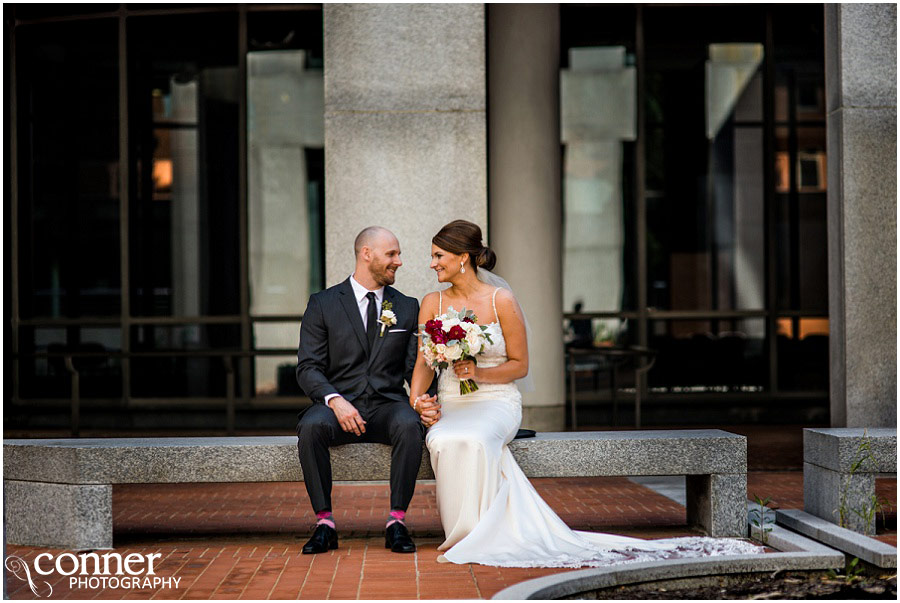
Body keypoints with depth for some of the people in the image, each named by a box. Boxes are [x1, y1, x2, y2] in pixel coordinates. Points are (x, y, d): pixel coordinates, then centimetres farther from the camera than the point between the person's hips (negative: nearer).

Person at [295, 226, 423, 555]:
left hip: (387, 404, 1)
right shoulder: (323, 304, 5)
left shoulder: (408, 308, 14)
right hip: (339, 403, -1)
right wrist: (335, 401, -21)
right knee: (311, 426, -34)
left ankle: (397, 522, -24)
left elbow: (416, 367, 9)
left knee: (409, 425, -33)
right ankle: (324, 523, -24)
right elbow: (308, 367, -2)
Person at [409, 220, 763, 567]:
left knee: (475, 439, -38)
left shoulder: (501, 300, -3)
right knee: (444, 443, -34)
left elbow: (520, 365, 0)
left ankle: (473, 536, -24)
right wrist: (417, 399, -13)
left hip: (497, 403, -3)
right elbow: (424, 364, 7)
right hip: (449, 407, 3)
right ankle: (462, 536, -18)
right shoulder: (432, 303, 8)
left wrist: (479, 374, -15)